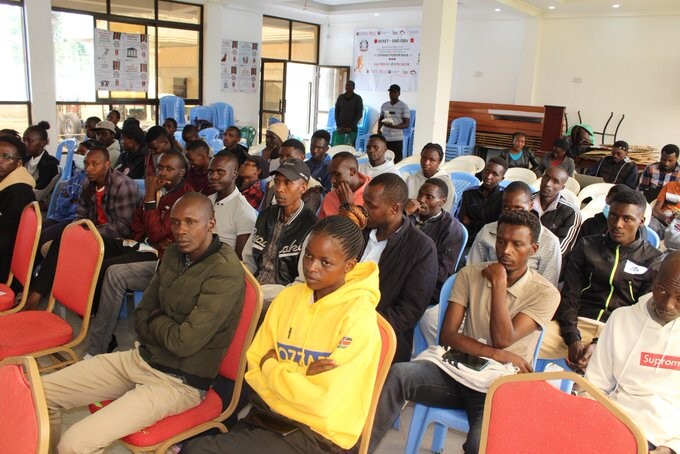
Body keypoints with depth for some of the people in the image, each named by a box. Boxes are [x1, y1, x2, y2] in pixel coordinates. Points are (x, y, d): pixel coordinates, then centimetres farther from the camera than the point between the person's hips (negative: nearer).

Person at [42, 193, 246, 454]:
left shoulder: (225, 272, -22)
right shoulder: (173, 254, 4)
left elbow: (184, 342, -24)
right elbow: (141, 316, 11)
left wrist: (154, 320, -5)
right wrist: (164, 327, -10)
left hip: (178, 382, -8)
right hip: (140, 358, 8)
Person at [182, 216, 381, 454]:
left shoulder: (357, 319, -15)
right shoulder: (288, 296, 3)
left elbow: (322, 401, -19)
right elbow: (254, 366, 4)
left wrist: (272, 367, -6)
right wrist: (299, 377, -13)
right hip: (267, 416, 6)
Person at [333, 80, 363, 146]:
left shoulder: (357, 98, 2)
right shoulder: (340, 97, 11)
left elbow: (359, 114, -2)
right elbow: (336, 112, 9)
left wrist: (351, 127, -11)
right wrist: (338, 126, -3)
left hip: (352, 129, -3)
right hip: (340, 128, 3)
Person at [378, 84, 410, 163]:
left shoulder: (404, 106, -4)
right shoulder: (384, 105, 12)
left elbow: (406, 124, -8)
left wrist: (393, 126, -23)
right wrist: (379, 129, 6)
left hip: (397, 139, -4)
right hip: (384, 138, 5)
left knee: (397, 161, -6)